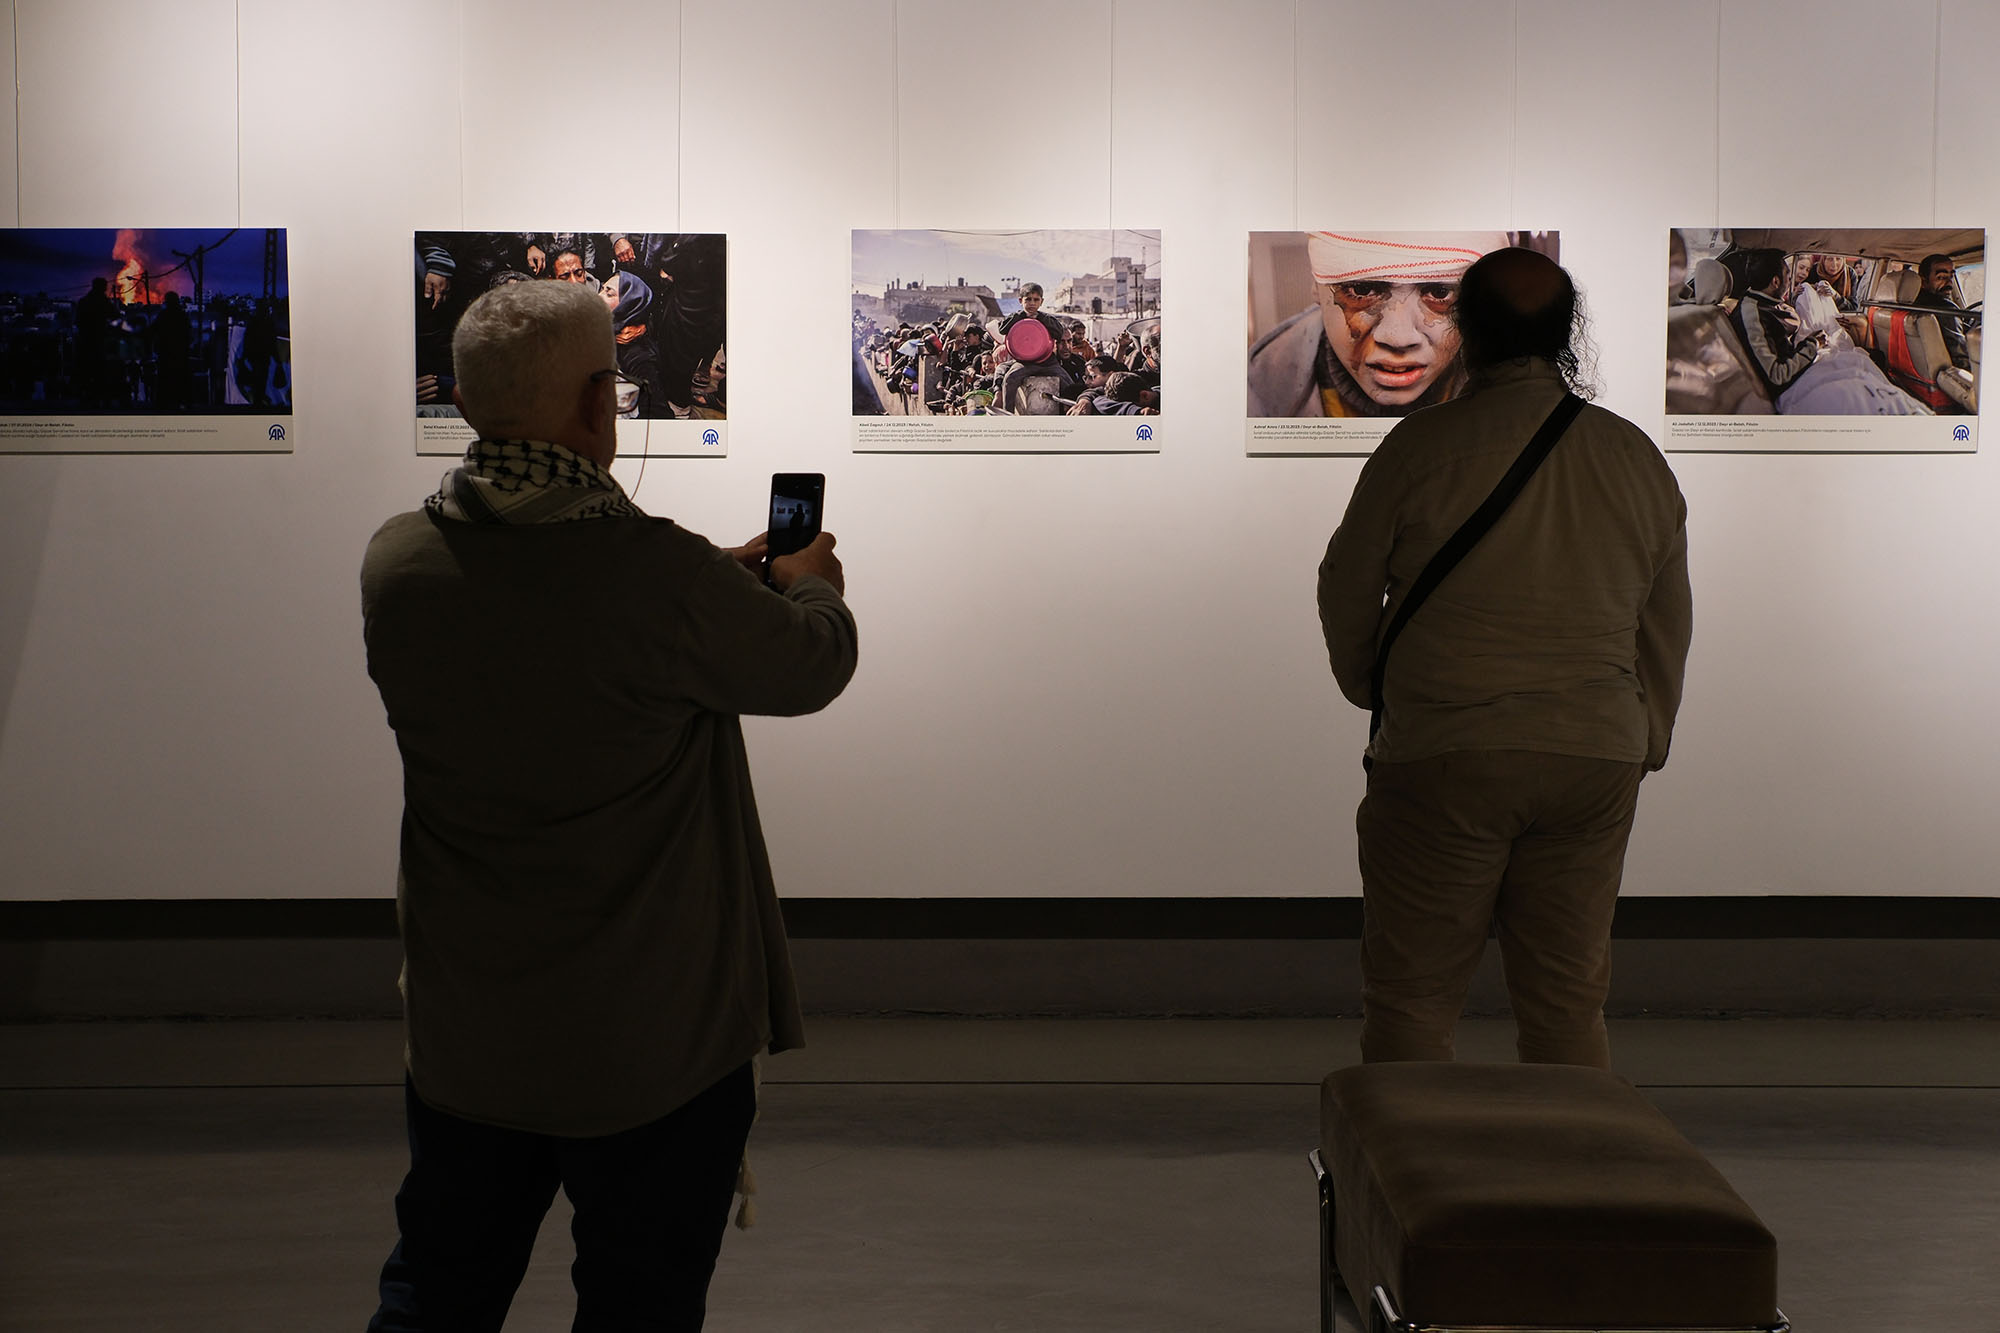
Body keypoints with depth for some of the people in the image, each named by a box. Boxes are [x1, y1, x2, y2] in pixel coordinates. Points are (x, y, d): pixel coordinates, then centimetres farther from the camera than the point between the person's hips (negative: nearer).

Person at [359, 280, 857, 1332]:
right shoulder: (661, 576, -24)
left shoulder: (396, 563, -8)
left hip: (461, 1036, 5)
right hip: (653, 1045, -5)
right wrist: (808, 584, 17)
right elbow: (813, 667, -6)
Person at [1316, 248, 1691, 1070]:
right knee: (1569, 1002, 12)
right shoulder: (1636, 456, 7)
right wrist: (1644, 748, 26)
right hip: (1597, 759, 4)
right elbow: (1667, 627, 14)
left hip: (1446, 754, -4)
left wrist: (1365, 686, 23)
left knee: (1411, 999, 5)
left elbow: (1347, 588, 4)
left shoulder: (1422, 445, -6)